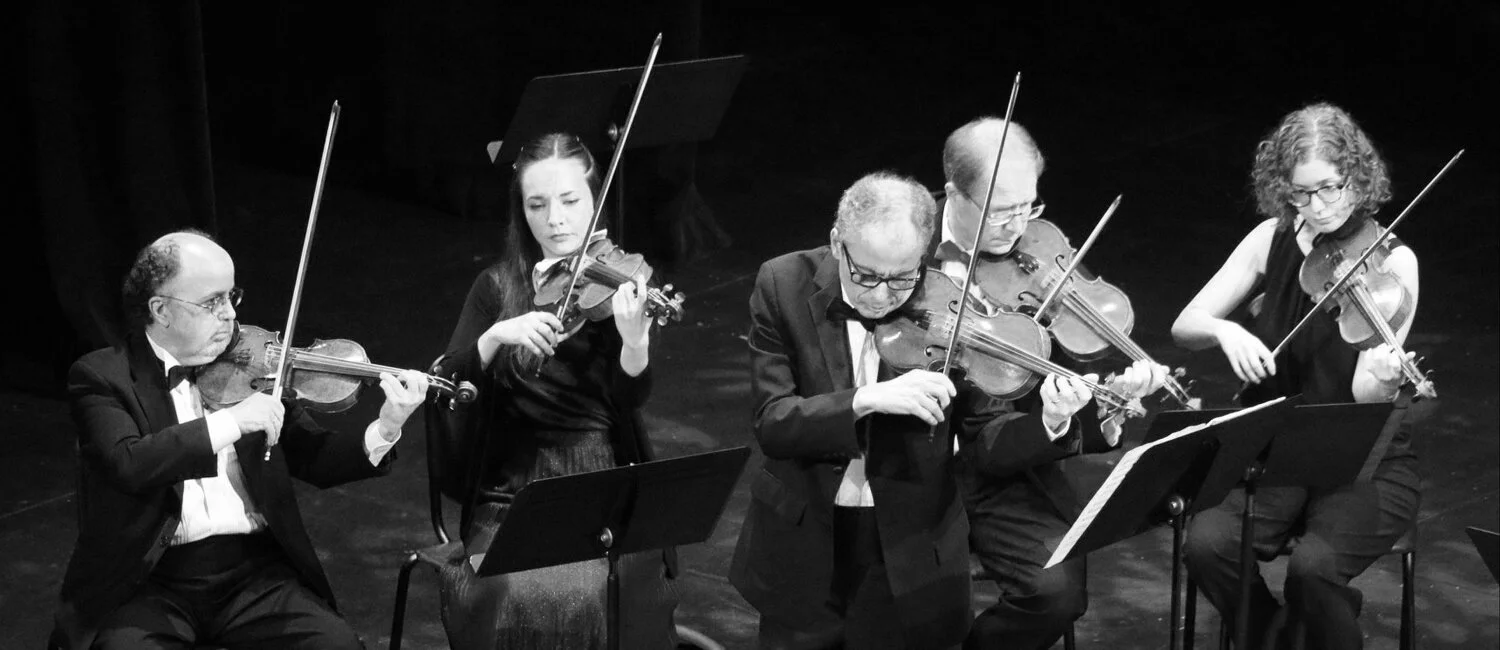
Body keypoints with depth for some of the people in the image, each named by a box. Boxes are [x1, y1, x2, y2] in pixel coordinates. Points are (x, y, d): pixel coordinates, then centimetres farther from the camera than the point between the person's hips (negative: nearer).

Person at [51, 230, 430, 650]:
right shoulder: (101, 377, -2)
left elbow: (314, 459, 9)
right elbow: (127, 463, -20)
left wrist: (384, 432, -9)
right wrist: (230, 423, -24)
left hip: (252, 566, 3)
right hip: (150, 576, -3)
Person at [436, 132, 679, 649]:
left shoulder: (619, 281, 2)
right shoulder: (497, 287, 8)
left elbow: (631, 397, -11)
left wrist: (636, 342, -32)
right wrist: (496, 335, -21)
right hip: (514, 494, 1)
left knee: (585, 595, -29)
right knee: (498, 596, -27)